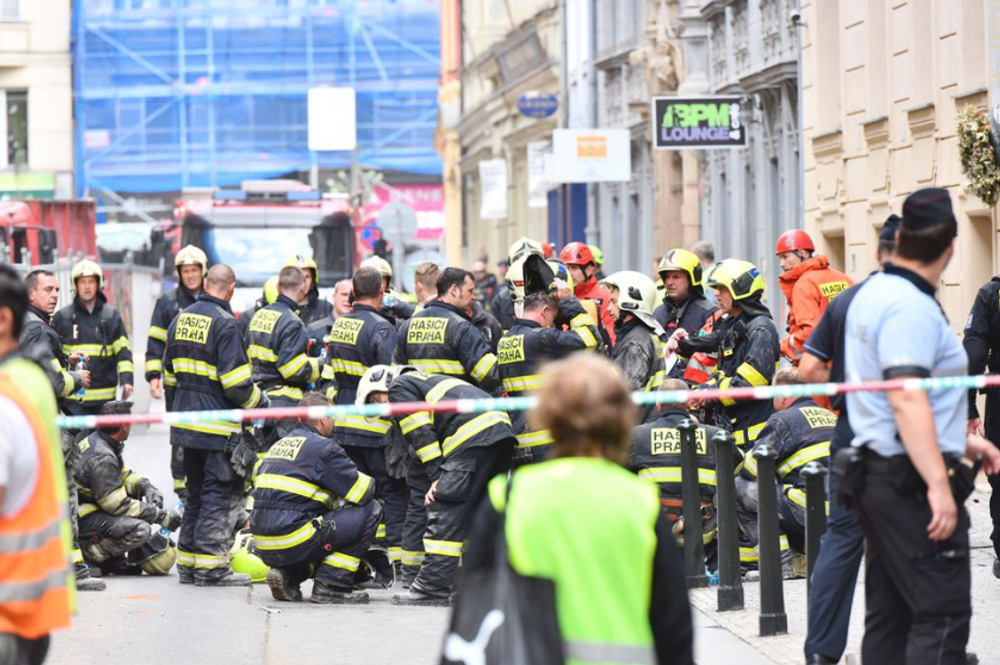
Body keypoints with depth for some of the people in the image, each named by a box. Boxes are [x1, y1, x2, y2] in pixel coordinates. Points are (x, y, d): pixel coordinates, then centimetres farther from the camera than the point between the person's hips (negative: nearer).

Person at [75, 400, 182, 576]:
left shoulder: (95, 441, 5)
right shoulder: (100, 458, -25)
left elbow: (123, 474, 18)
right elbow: (119, 505, -22)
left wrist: (146, 487, -2)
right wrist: (162, 516, -16)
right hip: (82, 521, -10)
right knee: (140, 530, -26)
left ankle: (115, 560, 8)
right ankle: (88, 556, -11)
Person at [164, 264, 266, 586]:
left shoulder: (181, 320, 10)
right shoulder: (225, 324, -15)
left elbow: (170, 376, 18)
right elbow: (236, 383, -18)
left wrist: (175, 410, 27)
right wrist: (261, 404, -2)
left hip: (186, 423, 8)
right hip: (218, 427, -8)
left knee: (196, 493, 17)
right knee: (221, 494, -2)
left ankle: (188, 562, 20)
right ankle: (210, 566, -3)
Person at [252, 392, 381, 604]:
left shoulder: (278, 445, 21)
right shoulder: (323, 448, -5)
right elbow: (364, 492, -3)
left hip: (264, 547, 9)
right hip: (292, 543, -9)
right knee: (370, 510, 0)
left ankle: (288, 576, 10)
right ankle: (331, 585, -3)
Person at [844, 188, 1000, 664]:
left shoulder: (872, 294, 16)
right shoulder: (911, 306, -16)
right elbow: (907, 398, -25)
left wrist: (960, 440, 28)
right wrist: (939, 485, -29)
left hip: (876, 471, 10)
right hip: (911, 480, -10)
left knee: (888, 615, 12)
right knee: (943, 615, -10)